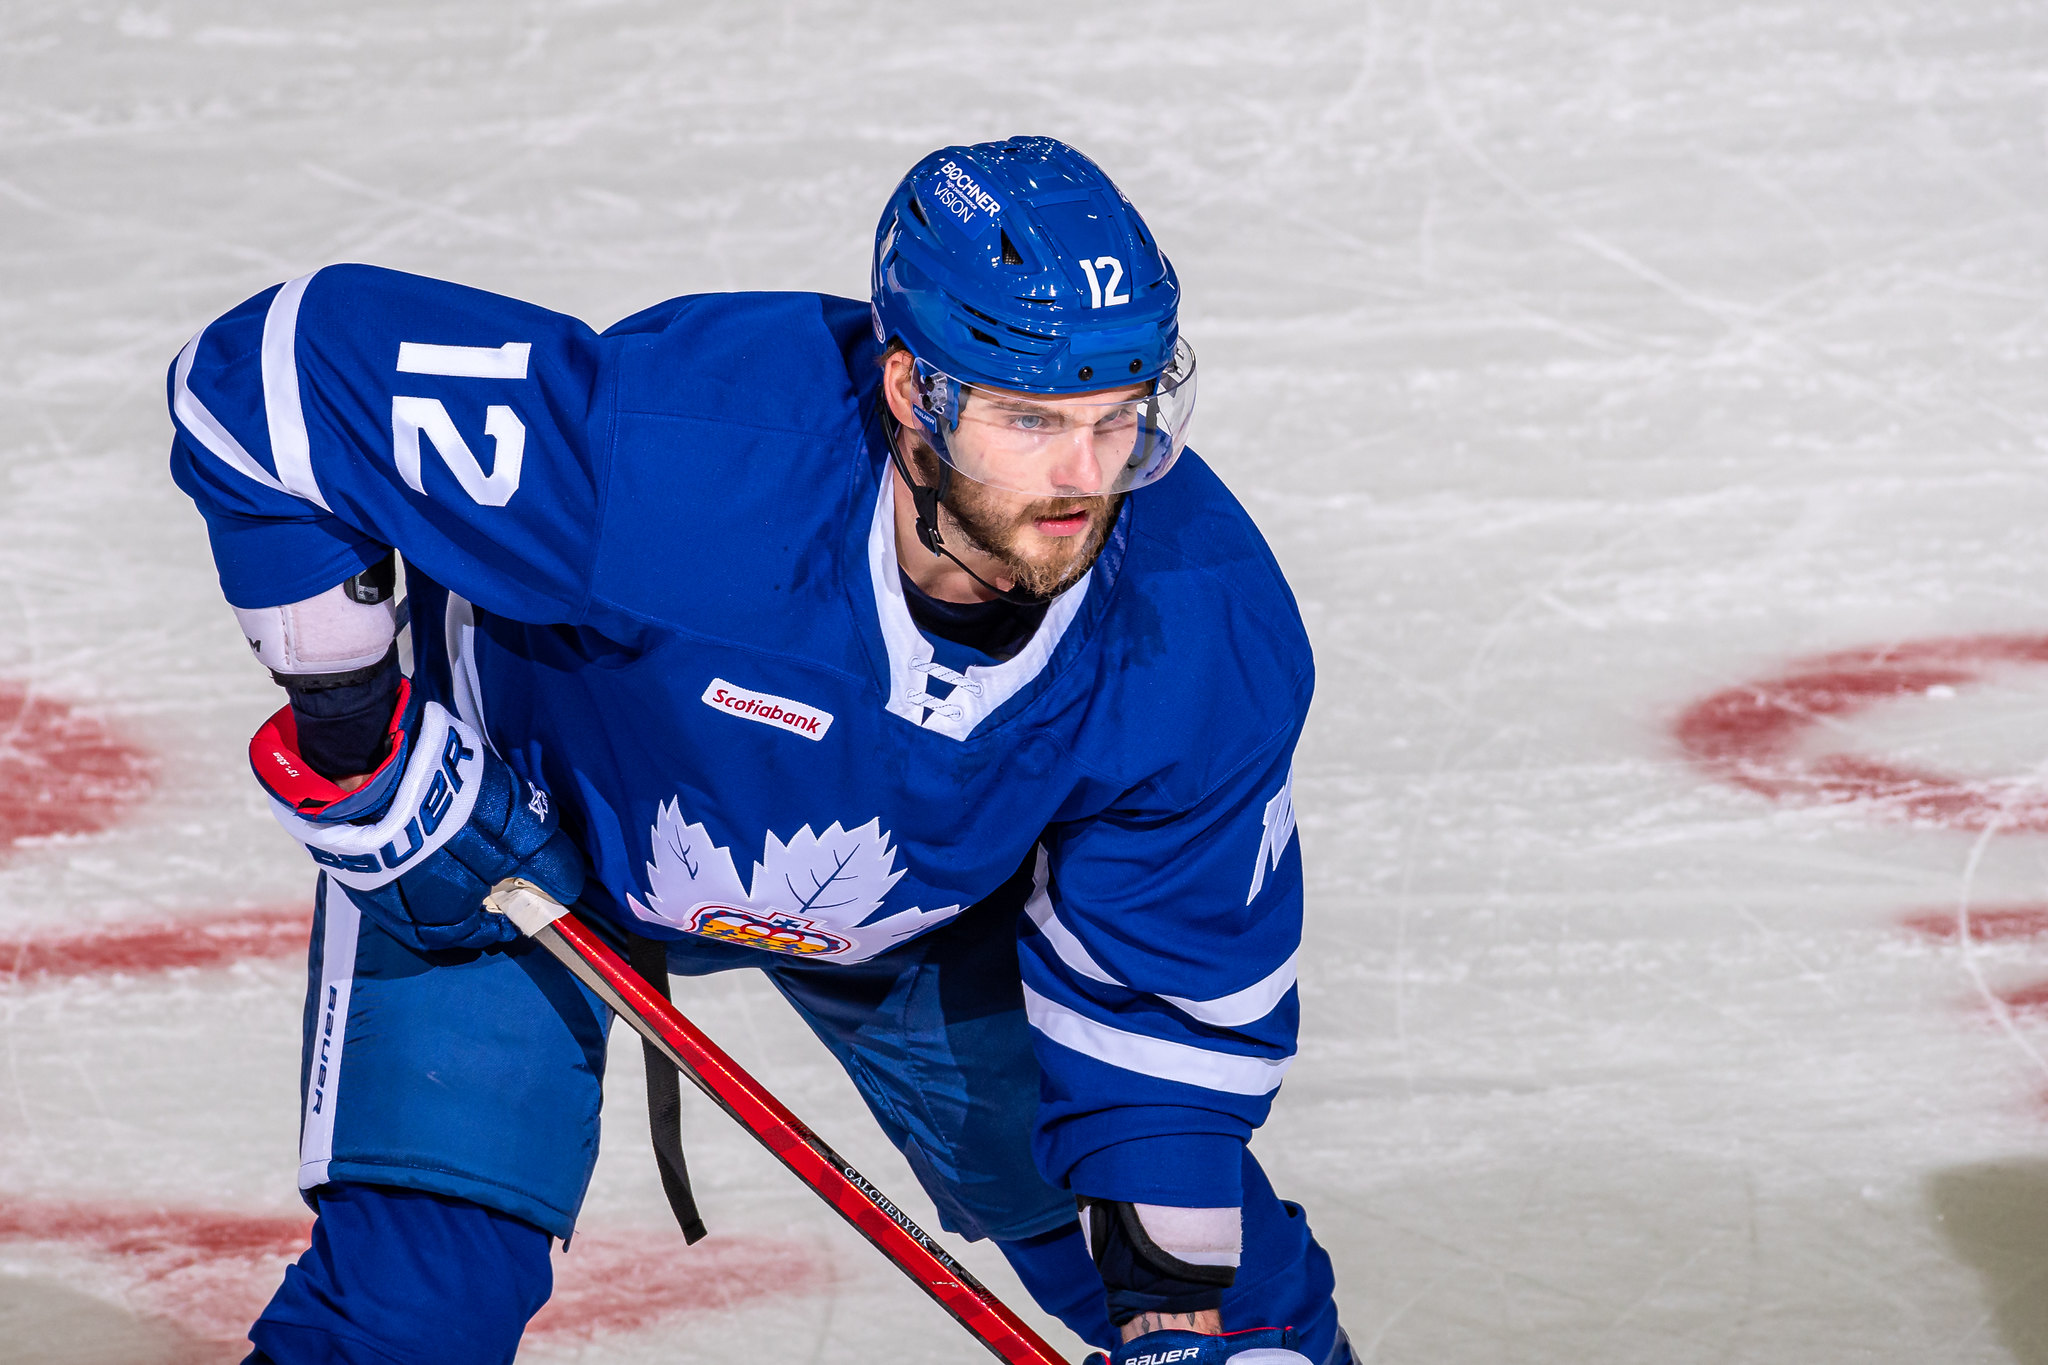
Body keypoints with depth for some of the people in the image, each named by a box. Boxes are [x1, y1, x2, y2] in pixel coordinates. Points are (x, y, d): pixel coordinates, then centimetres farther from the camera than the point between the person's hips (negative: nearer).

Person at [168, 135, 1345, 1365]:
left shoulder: (1214, 632, -31)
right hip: (523, 801, -3)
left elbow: (1179, 983, -16)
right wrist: (348, 711, -29)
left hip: (926, 890, 3)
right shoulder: (677, 449, -44)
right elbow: (274, 366, -36)